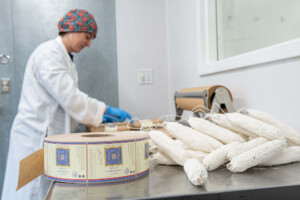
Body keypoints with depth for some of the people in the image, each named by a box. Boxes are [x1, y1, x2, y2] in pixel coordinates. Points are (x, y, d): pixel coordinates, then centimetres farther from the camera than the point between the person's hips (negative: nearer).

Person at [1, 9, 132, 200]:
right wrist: (105, 110, -15)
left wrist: (99, 114, 7)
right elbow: (69, 97, -22)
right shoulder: (48, 53, -15)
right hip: (35, 137, -9)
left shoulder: (65, 58, 14)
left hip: (50, 136, 9)